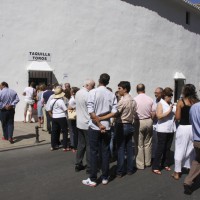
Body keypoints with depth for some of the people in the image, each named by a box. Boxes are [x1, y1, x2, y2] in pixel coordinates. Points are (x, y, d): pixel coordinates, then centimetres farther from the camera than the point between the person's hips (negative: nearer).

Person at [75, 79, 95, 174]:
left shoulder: (78, 93, 9)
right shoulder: (87, 95, -18)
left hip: (79, 123, 8)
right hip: (87, 124, -8)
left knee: (80, 145, 15)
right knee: (89, 146, 0)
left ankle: (78, 165, 21)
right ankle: (89, 167, 7)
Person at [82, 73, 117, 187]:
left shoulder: (93, 92, -8)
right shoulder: (112, 95, 1)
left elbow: (91, 111, -15)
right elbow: (114, 112, -4)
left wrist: (99, 124, -13)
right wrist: (104, 117, 7)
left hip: (94, 127, -2)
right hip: (107, 127, 3)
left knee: (94, 153, 4)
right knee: (105, 152, 10)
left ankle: (93, 179, 10)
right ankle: (105, 178, 19)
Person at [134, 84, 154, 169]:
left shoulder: (135, 100, -12)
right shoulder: (150, 99, -2)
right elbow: (153, 113, 2)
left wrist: (133, 121, 6)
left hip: (139, 122, -3)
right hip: (149, 121, 4)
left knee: (139, 145, 4)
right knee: (148, 143, 15)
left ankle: (140, 165, 10)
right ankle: (148, 162, 26)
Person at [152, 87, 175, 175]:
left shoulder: (171, 104, 10)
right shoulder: (160, 104, -8)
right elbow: (159, 116, -21)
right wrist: (169, 111, -18)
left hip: (170, 129, 6)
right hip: (162, 130, -6)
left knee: (167, 148, 13)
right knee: (160, 148, -3)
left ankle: (165, 164, 27)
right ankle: (155, 167, 4)